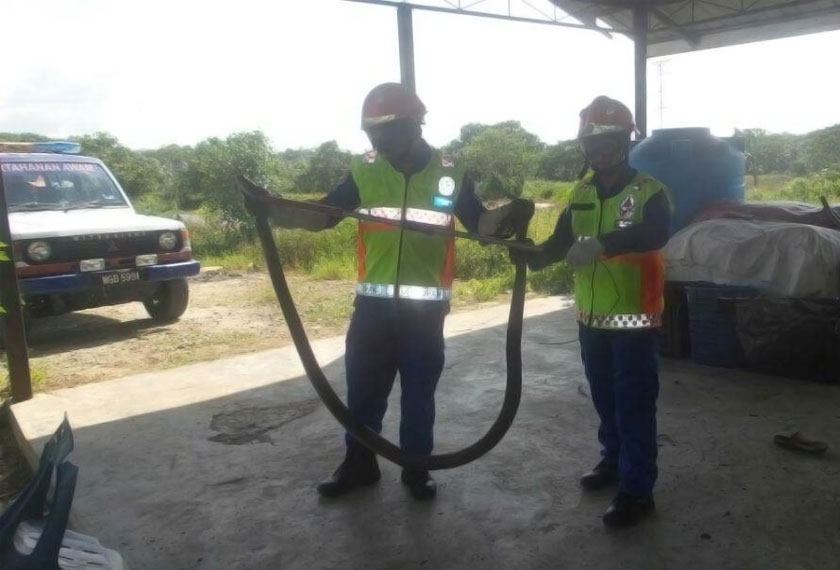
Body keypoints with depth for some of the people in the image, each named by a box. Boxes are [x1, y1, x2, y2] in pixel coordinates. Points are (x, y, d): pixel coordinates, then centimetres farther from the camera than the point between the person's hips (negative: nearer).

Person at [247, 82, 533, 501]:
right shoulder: (364, 170, 0)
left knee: (419, 393, 12)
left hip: (425, 307, -1)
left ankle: (417, 469, 29)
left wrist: (510, 217, -18)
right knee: (362, 389, 10)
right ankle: (359, 465, 30)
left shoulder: (451, 172, -1)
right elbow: (320, 215, 0)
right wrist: (270, 209, -16)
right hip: (373, 303, 1)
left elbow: (480, 223, 3)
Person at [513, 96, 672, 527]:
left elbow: (655, 235, -32)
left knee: (634, 406, 1)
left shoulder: (649, 192, -12)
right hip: (591, 318, 6)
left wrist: (600, 243, -48)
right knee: (605, 400, 20)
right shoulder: (582, 193, 7)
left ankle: (637, 490, 12)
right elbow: (560, 241, 2)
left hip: (635, 320, -6)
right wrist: (533, 256, -20)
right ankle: (613, 460, 38)